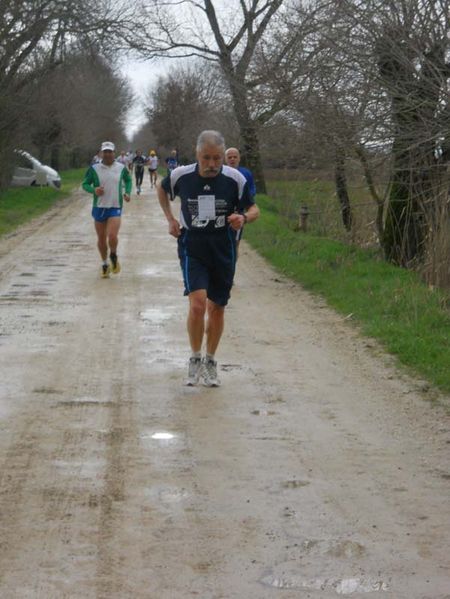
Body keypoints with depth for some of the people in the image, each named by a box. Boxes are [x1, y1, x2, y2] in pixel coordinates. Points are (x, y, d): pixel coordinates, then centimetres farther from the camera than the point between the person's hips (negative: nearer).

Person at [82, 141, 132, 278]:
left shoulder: (121, 168, 1)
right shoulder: (94, 169, -3)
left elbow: (128, 180, 19)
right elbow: (85, 184, 4)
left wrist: (127, 192, 3)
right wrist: (93, 190, -16)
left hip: (115, 208, -1)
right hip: (99, 208, 1)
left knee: (112, 236, -18)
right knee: (101, 239, 9)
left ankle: (114, 257, 13)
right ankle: (105, 264, 29)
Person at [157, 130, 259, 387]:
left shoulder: (235, 179, -11)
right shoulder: (181, 176, -9)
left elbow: (254, 209, 0)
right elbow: (162, 188, 14)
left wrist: (243, 217, -22)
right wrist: (171, 219, 8)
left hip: (224, 251, 1)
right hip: (192, 248, -1)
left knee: (217, 308, 9)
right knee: (198, 303, -17)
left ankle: (211, 362, 28)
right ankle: (195, 359, 3)